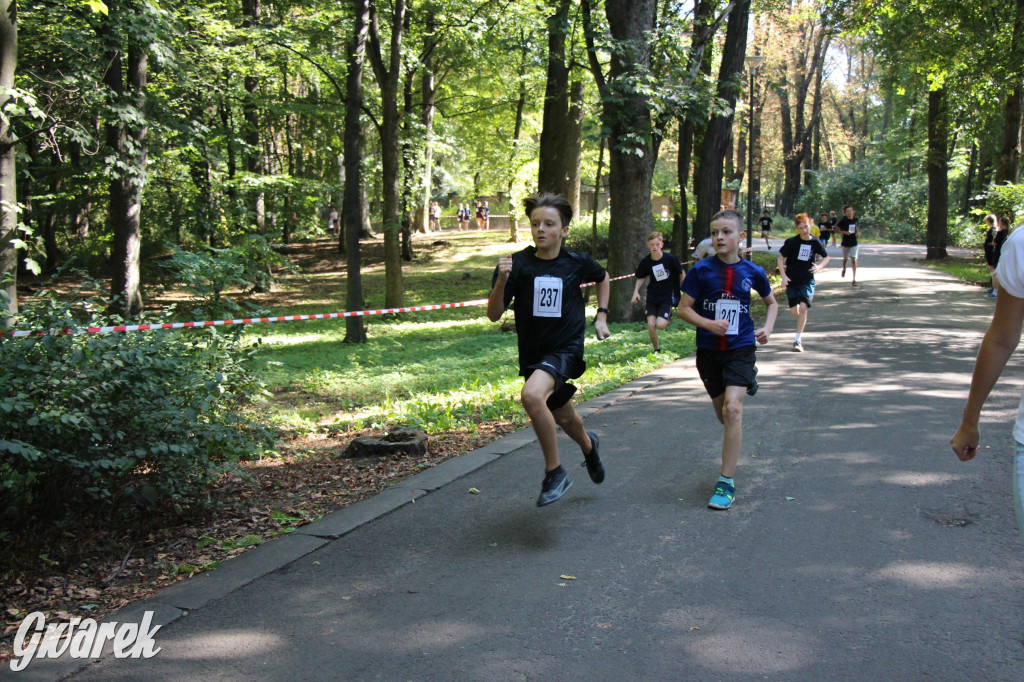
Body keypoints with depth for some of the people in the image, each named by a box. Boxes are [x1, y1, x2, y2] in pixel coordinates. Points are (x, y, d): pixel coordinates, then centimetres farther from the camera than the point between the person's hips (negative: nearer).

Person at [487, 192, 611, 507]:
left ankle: (555, 473, -15)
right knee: (562, 416, 24)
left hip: (566, 349, -3)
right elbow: (494, 315, -13)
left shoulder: (577, 262, -7)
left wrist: (601, 316, 9)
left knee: (532, 395, -33)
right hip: (531, 354, 4)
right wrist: (502, 280, -28)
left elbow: (603, 278, 17)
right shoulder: (518, 263, -9)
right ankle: (588, 444, 61)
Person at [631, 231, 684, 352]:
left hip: (667, 297, -3)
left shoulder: (670, 259, -13)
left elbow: (681, 274, 1)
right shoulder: (645, 261, -6)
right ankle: (657, 349, 15)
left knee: (660, 325, -16)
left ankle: (669, 316, 20)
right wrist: (636, 292, -4)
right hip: (652, 297, 3)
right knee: (651, 324, -8)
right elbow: (641, 278, 9)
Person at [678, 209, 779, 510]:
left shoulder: (752, 272, -1)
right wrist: (710, 324, -19)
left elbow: (771, 302, 17)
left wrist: (767, 327, -1)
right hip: (708, 349, 2)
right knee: (723, 414, 13)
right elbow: (684, 308, -3)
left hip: (740, 348, -2)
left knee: (733, 409, -18)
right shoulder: (701, 270, -5)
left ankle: (726, 483, -13)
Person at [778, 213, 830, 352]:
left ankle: (798, 340, -11)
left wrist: (819, 267, -7)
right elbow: (781, 258, 1)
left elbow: (826, 257, 13)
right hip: (792, 281, 0)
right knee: (794, 312, 2)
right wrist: (784, 276, -10)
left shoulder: (815, 242, -3)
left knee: (803, 308, -17)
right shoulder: (791, 242, -8)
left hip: (807, 281, 0)